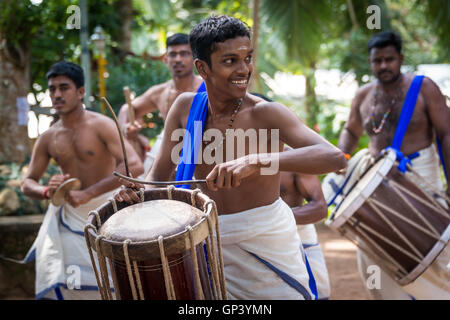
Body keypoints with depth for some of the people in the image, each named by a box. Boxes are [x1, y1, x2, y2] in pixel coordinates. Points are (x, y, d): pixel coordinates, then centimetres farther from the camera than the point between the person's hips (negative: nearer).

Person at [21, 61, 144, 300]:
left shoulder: (101, 125, -10)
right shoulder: (48, 139, 4)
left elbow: (134, 166, -23)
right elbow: (27, 183, 10)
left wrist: (87, 194, -29)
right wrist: (47, 191, -16)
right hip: (69, 219, 4)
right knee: (59, 286, 2)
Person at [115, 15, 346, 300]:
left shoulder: (266, 114, -18)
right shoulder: (186, 107, -3)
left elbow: (335, 158, -32)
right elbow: (159, 175, 5)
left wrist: (255, 161, -43)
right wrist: (137, 192, -18)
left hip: (266, 245, -4)